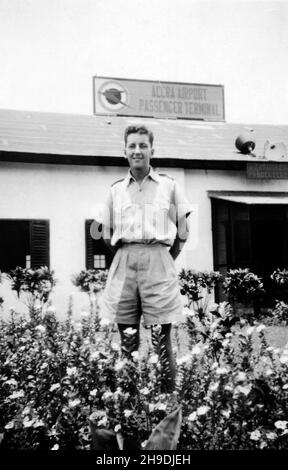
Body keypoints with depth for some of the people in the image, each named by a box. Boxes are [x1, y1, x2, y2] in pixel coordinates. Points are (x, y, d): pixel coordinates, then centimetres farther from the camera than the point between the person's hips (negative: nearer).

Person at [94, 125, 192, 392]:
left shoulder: (169, 186, 8)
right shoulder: (115, 190, 14)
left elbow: (183, 232, 11)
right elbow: (106, 235, 17)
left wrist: (164, 259, 7)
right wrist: (127, 256, 11)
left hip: (159, 262, -2)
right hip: (123, 264, 2)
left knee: (162, 337, -4)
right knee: (127, 338, 5)